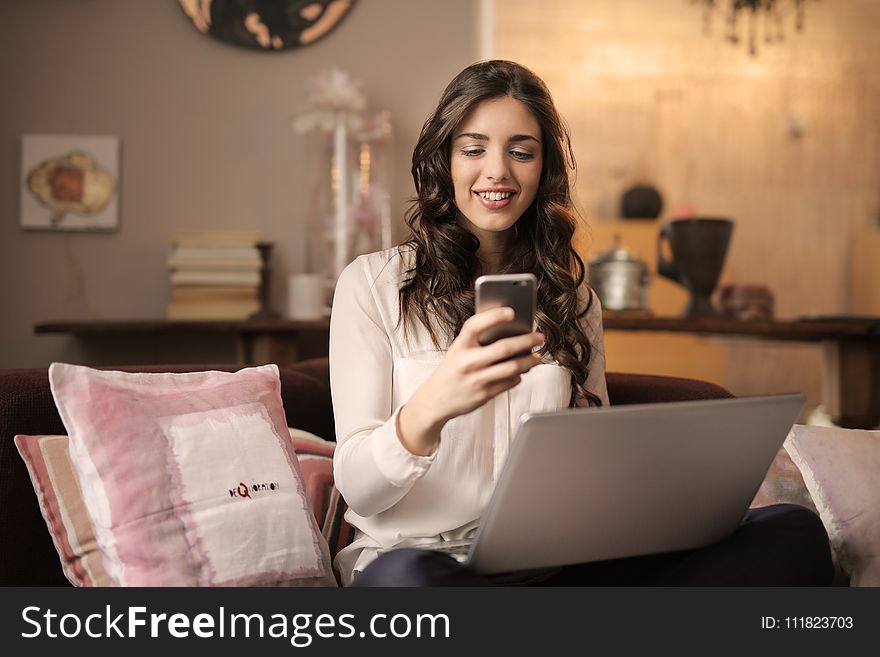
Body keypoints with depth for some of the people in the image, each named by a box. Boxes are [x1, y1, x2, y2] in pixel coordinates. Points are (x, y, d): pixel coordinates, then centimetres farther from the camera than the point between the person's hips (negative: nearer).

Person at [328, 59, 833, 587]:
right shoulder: (373, 283, 2)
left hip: (551, 563, 5)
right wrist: (429, 408, -29)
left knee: (796, 535, -18)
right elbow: (357, 489, -7)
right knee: (401, 578, -43)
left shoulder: (573, 299, 16)